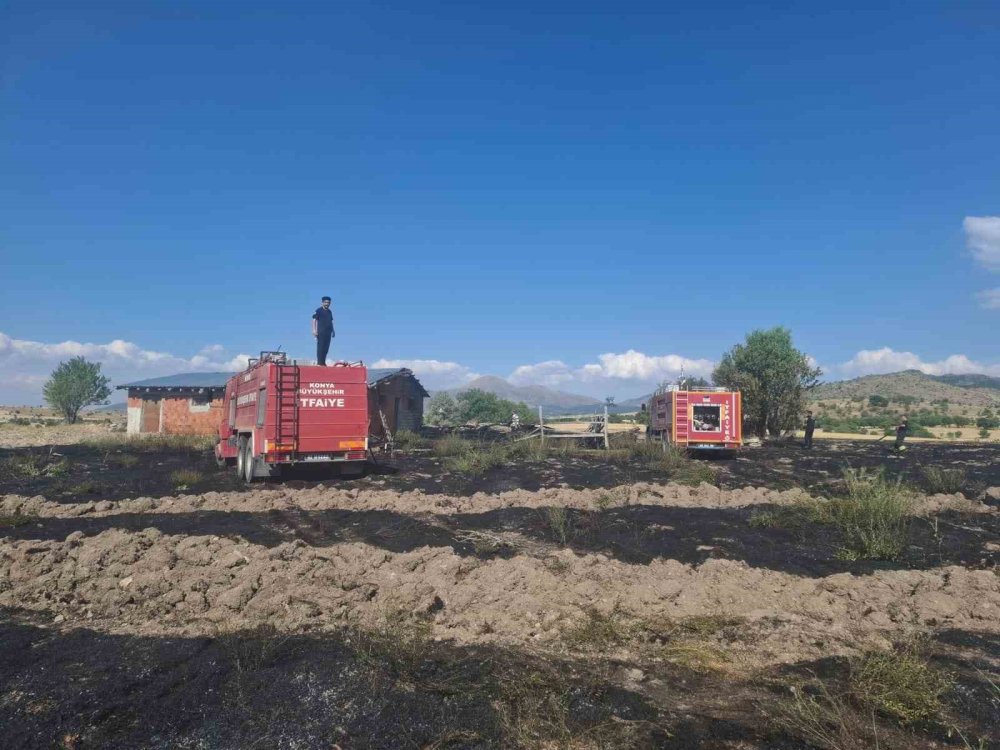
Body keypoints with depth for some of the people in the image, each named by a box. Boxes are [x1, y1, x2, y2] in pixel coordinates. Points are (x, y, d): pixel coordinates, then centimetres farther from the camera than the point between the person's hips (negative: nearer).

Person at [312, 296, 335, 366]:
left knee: (326, 348, 6)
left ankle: (323, 362, 11)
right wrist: (314, 330, -15)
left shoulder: (329, 311, 19)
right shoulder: (318, 310, -2)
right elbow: (314, 320, -6)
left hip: (328, 332, 7)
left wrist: (333, 331, 22)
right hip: (321, 332, -7)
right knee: (320, 347, -8)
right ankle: (319, 362, -7)